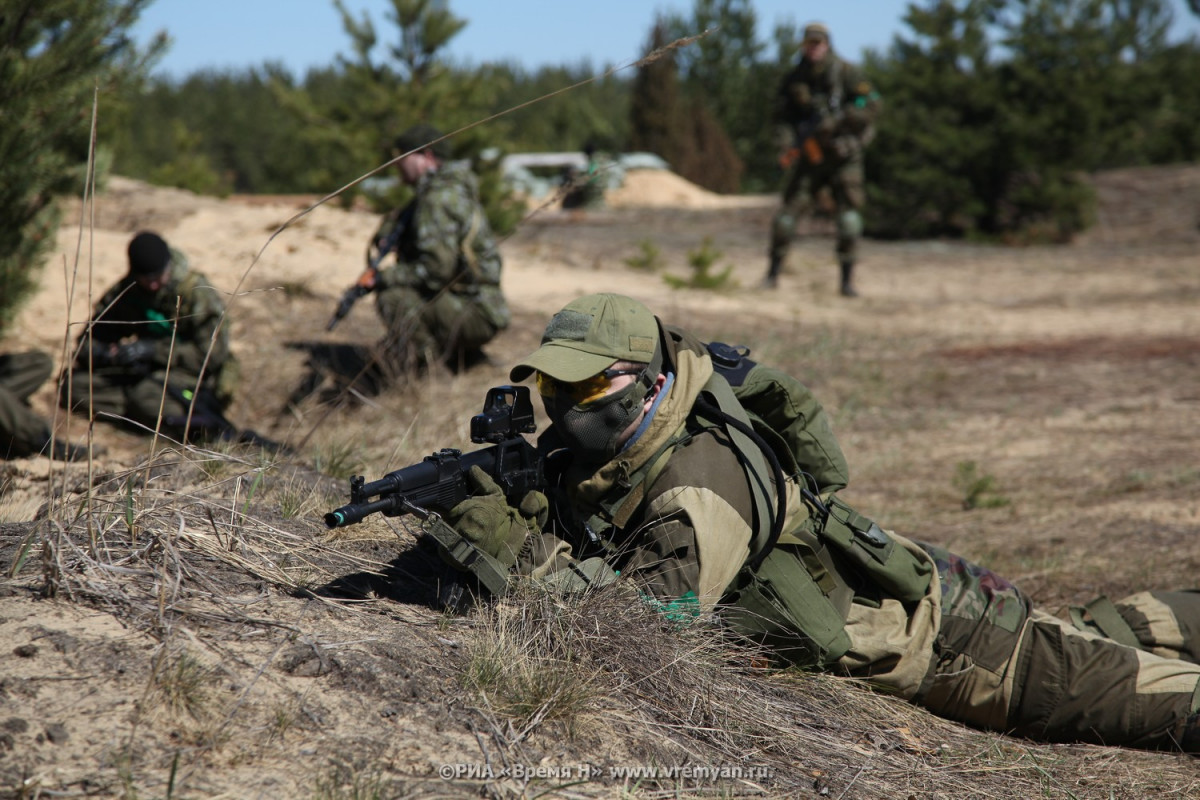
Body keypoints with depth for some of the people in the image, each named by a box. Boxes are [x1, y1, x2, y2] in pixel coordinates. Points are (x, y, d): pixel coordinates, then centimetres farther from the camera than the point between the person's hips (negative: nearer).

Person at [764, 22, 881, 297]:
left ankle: (847, 280, -1)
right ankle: (773, 273, 5)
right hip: (810, 156, 2)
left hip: (844, 156, -2)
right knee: (788, 209, -7)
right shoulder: (793, 80, 4)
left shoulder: (845, 73, -5)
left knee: (848, 212, -8)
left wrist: (836, 121, -21)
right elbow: (781, 117, 2)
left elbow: (871, 105, -11)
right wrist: (786, 145, -17)